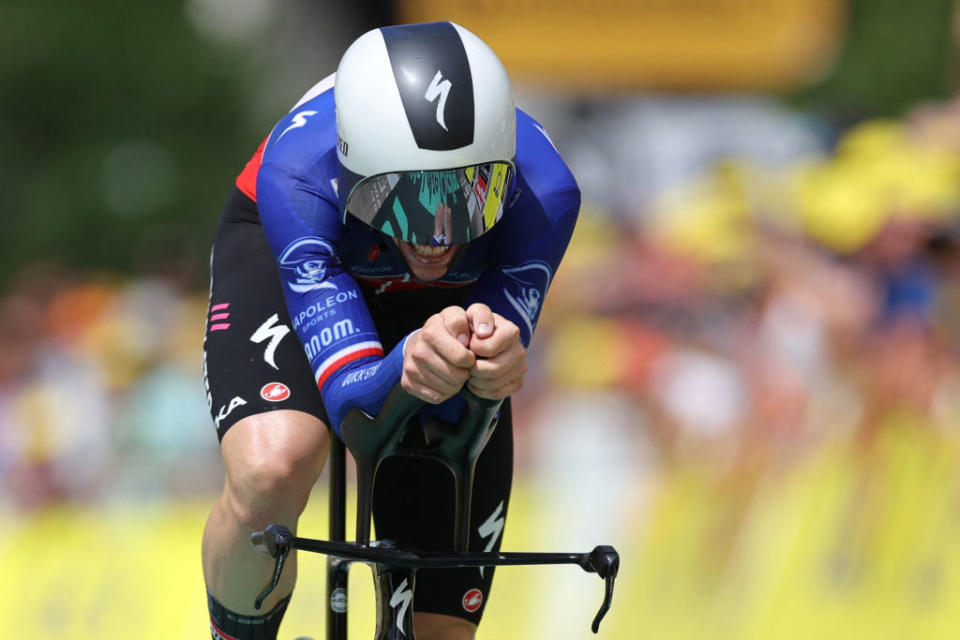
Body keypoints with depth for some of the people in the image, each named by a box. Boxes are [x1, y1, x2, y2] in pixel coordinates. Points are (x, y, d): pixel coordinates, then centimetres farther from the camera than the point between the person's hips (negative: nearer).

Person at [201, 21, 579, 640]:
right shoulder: (299, 175, -41)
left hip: (443, 303, 2)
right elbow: (350, 396, -41)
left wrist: (493, 366, -56)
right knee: (271, 471, -36)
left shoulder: (540, 191, -37)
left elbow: (461, 411, -32)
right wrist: (407, 364, -65)